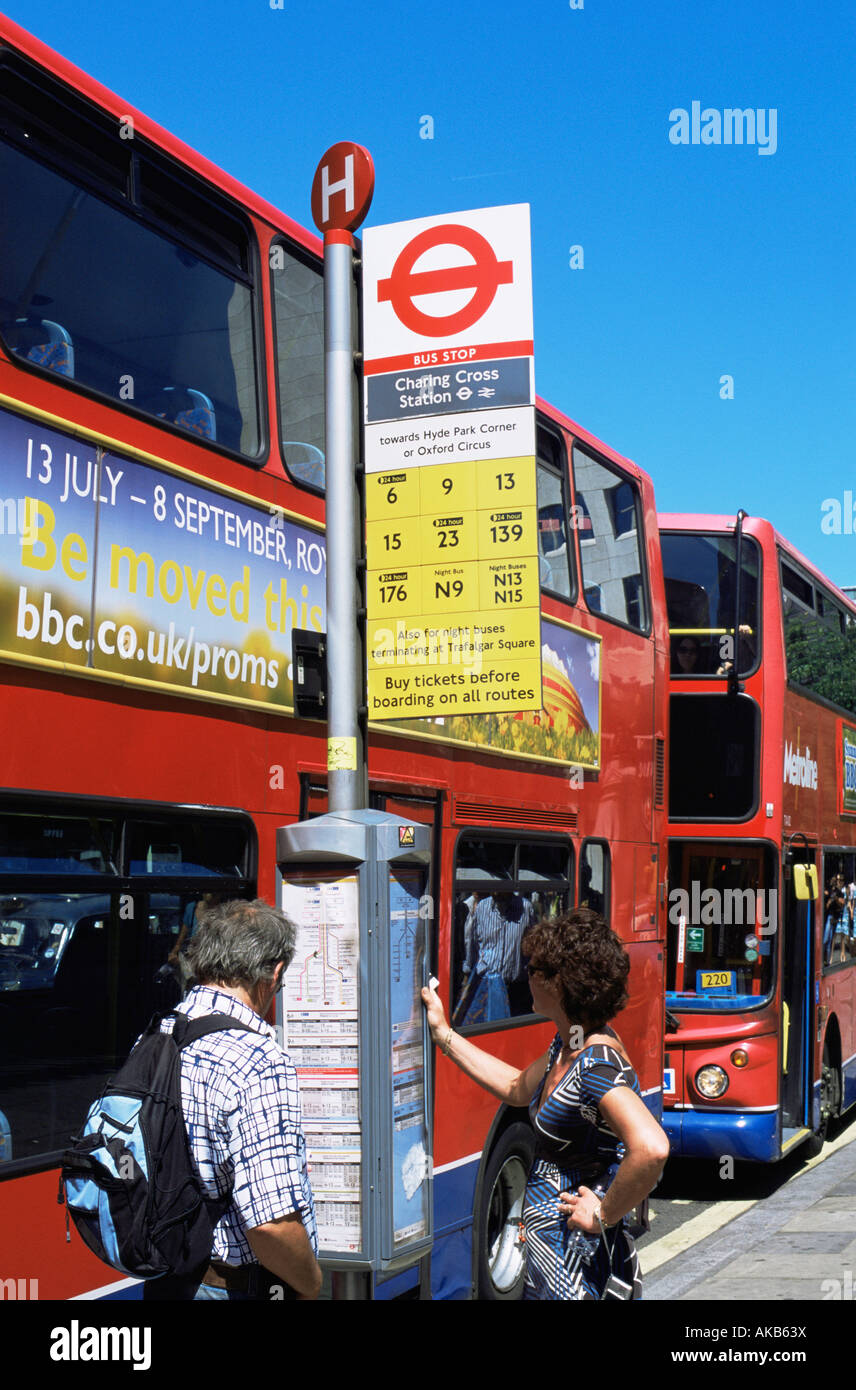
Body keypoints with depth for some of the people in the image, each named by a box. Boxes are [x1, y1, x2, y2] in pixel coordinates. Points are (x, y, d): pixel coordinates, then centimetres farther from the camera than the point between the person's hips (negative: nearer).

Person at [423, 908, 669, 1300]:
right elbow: (519, 1089, 24)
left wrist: (603, 1215, -24)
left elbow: (651, 1148, -38)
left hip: (578, 1262, -9)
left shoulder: (598, 1065, -25)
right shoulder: (567, 1046, 5)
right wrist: (444, 1035, 25)